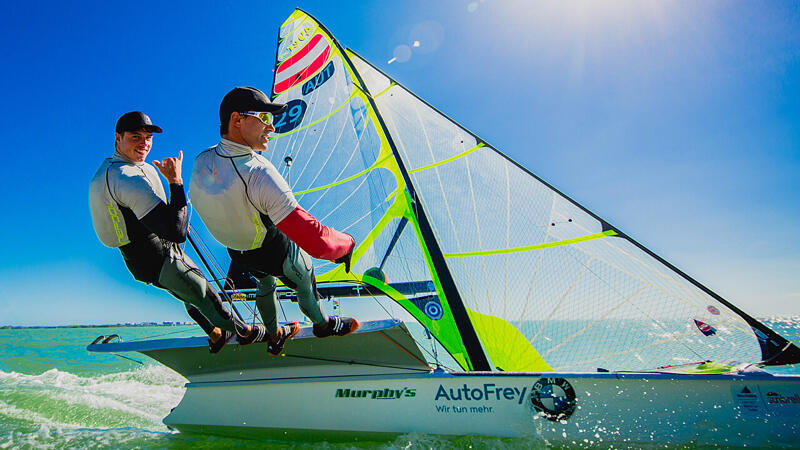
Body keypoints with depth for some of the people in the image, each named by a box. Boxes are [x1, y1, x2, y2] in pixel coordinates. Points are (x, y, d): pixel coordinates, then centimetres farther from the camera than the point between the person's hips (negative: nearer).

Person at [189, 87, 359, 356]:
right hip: (277, 254, -6)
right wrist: (347, 243, -26)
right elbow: (315, 241, -46)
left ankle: (275, 336, 56)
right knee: (305, 286, 24)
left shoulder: (201, 162, -19)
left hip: (237, 252, 6)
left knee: (265, 283, 34)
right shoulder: (259, 175, -42)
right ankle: (323, 324, 53)